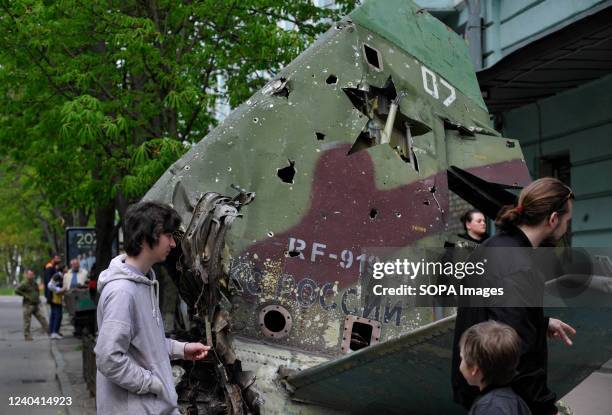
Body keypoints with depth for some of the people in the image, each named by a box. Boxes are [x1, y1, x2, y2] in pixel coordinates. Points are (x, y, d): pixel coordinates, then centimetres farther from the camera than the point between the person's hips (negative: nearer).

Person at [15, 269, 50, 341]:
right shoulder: (24, 284, -9)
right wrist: (25, 296, -16)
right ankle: (27, 336, 6)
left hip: (36, 305, 6)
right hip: (28, 305, -6)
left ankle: (49, 332, 4)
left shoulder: (35, 283, 13)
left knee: (42, 319, 3)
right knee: (27, 322, 0)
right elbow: (16, 291, -16)